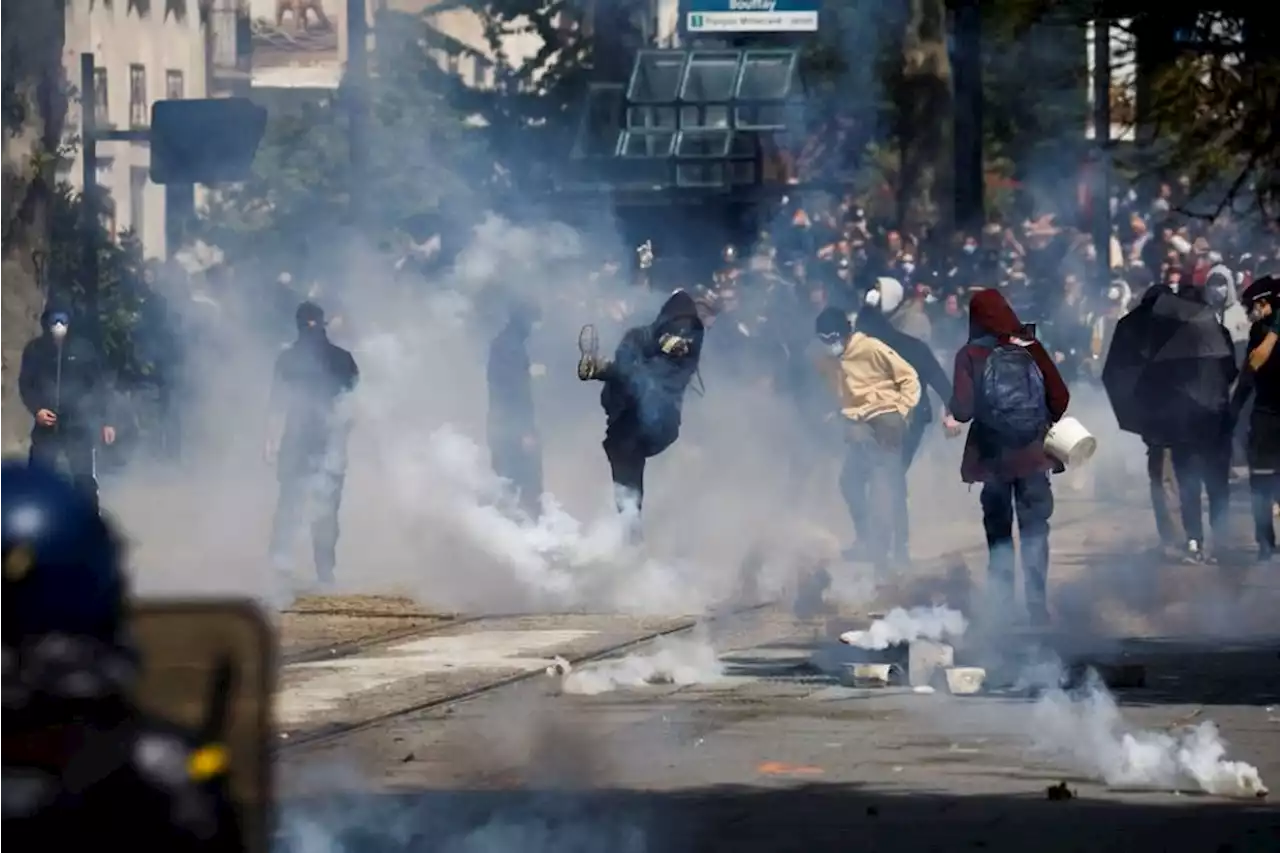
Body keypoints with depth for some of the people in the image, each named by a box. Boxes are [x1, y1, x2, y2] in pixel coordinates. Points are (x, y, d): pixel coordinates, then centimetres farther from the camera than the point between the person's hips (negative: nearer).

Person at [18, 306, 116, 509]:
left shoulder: (83, 347, -4)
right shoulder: (35, 350, -1)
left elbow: (99, 385, 1)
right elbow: (25, 385, 7)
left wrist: (105, 421, -1)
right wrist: (36, 409, -11)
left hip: (79, 425, -2)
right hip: (46, 426, 2)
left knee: (85, 479, -2)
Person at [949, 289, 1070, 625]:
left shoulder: (970, 355, -9)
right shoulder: (1030, 348, -4)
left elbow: (963, 411, -15)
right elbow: (1060, 398, -4)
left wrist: (954, 415, 7)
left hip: (993, 456, -1)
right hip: (1033, 453, 1)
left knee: (998, 532, 11)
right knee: (1034, 530, 9)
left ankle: (1002, 607, 8)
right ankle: (1037, 605, 4)